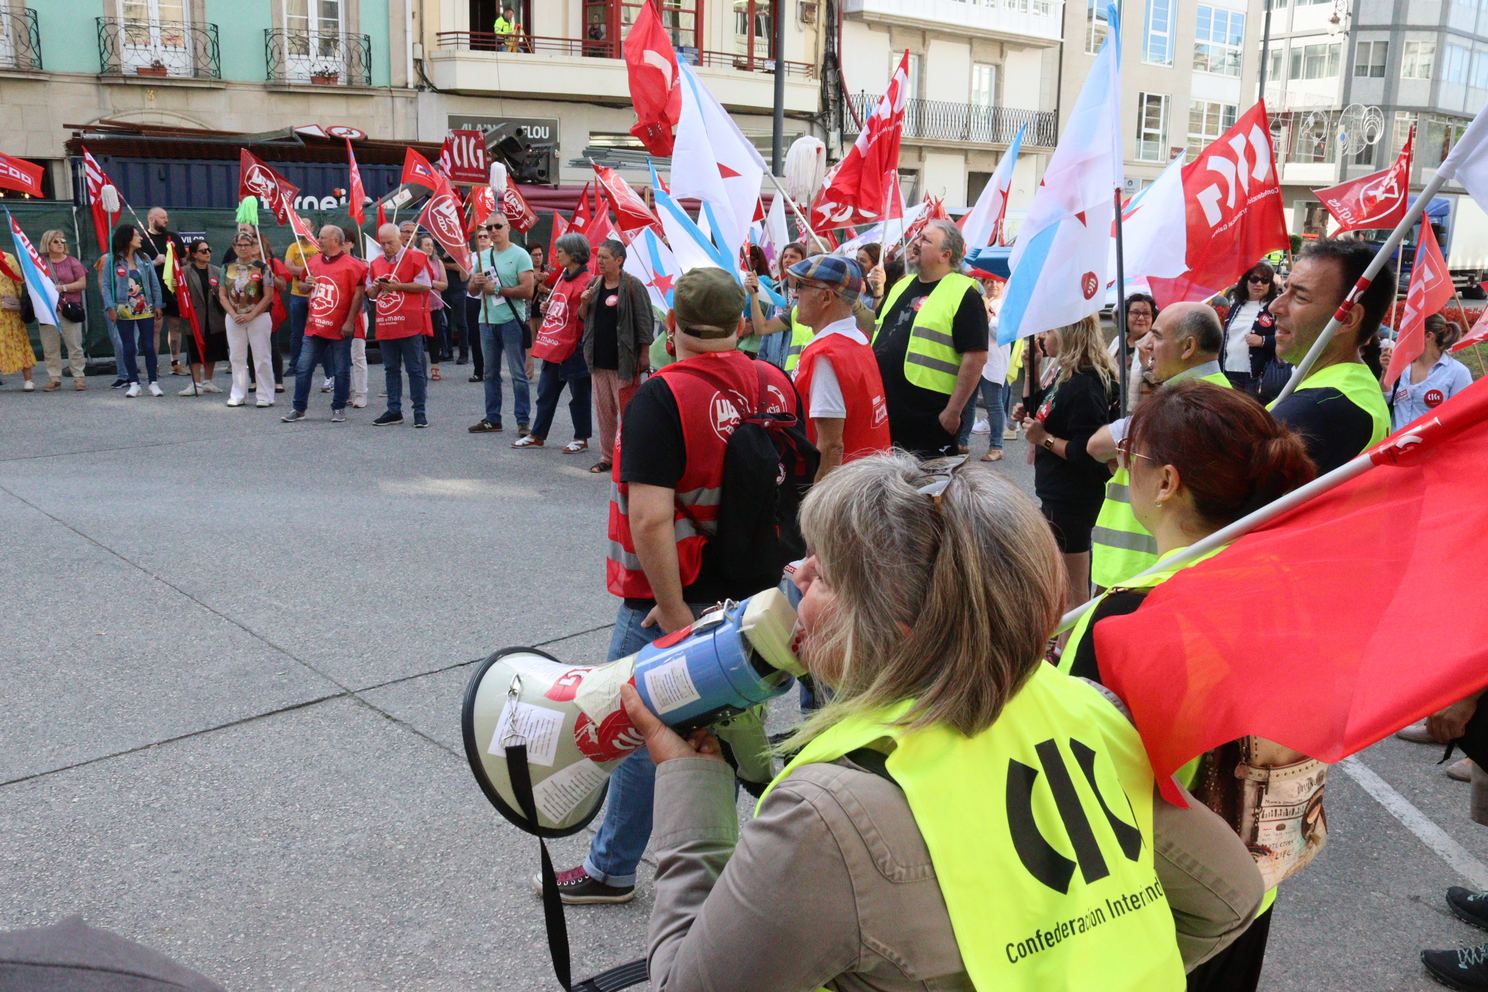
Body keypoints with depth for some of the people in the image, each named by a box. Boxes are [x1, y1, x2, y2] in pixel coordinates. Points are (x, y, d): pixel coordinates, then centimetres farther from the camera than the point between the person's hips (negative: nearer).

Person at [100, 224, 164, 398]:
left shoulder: (144, 258, 4)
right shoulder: (113, 260, -4)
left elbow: (154, 283, 7)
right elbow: (105, 285, -4)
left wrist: (157, 304, 2)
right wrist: (110, 307, -11)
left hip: (146, 310, 2)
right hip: (124, 311, -2)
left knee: (148, 346, 2)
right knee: (128, 348, 4)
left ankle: (153, 383, 8)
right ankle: (134, 384, 11)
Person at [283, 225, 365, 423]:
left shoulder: (351, 265, -9)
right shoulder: (313, 262, 11)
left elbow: (358, 294, -12)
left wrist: (349, 322, -15)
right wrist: (307, 284, 0)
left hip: (340, 329, -6)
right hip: (314, 326, 6)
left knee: (341, 371, 5)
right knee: (303, 368, 4)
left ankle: (339, 409, 18)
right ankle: (299, 409, 13)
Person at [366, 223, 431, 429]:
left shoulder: (415, 257, -3)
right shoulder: (375, 264, 15)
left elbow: (425, 285, -9)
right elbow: (370, 294, 19)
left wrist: (398, 286, -14)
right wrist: (377, 286, -3)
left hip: (409, 324, -6)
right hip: (385, 325, 6)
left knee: (415, 369, -1)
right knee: (391, 369, 10)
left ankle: (420, 411, 4)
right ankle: (394, 411, 17)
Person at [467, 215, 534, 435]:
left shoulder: (520, 255, -5)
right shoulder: (483, 256, 14)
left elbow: (528, 291, -14)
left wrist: (497, 289, -14)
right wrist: (477, 282, -3)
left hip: (511, 321, -6)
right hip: (487, 320, 7)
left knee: (518, 374, -4)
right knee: (490, 373, 12)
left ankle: (523, 421, 1)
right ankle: (492, 419, 20)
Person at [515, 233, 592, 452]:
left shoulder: (586, 281, -13)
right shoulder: (562, 278, 12)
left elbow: (583, 318, -16)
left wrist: (585, 301, -34)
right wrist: (546, 309, 7)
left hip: (573, 350, -9)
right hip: (554, 348, 9)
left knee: (579, 395, 4)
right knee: (546, 393, 14)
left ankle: (581, 439, 15)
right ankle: (537, 435, 23)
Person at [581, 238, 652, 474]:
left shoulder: (632, 285, -8)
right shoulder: (594, 284, 11)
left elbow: (644, 321, -9)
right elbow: (585, 319, 18)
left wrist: (644, 355, -12)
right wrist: (585, 303, -3)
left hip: (624, 360, -6)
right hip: (598, 358, 6)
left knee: (628, 411, -3)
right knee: (604, 410, 12)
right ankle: (607, 456, 21)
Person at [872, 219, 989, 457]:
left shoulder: (963, 294, -11)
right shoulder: (901, 286, 14)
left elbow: (976, 357, -16)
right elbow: (877, 331, 26)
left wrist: (953, 412, -18)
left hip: (928, 420, -7)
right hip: (883, 414, 7)